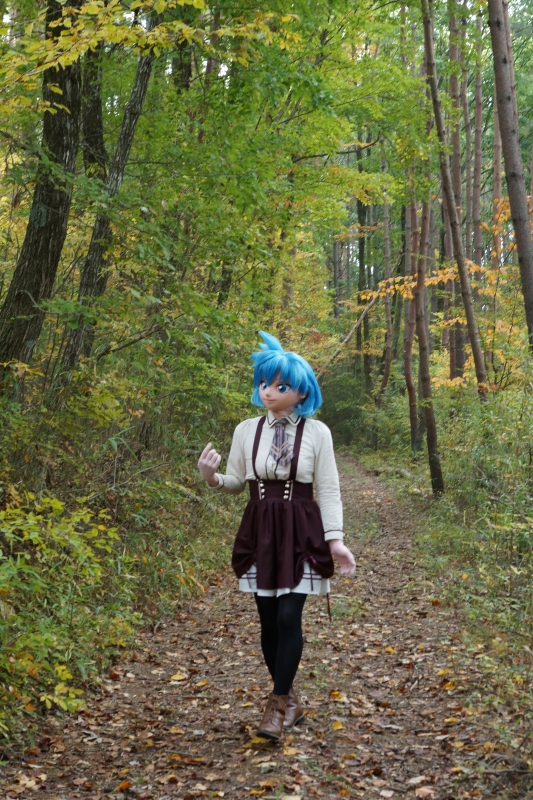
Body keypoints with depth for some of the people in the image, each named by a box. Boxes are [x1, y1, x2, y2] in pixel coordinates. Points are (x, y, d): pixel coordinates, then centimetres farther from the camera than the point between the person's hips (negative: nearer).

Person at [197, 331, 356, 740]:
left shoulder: (317, 432, -6)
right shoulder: (246, 430, 2)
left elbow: (329, 491, -4)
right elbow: (237, 483, 10)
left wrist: (336, 540, -12)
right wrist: (212, 477, -12)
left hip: (301, 532, -3)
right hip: (260, 532, 3)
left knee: (289, 617, -10)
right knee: (268, 620, 8)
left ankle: (279, 704, 4)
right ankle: (290, 700, 24)